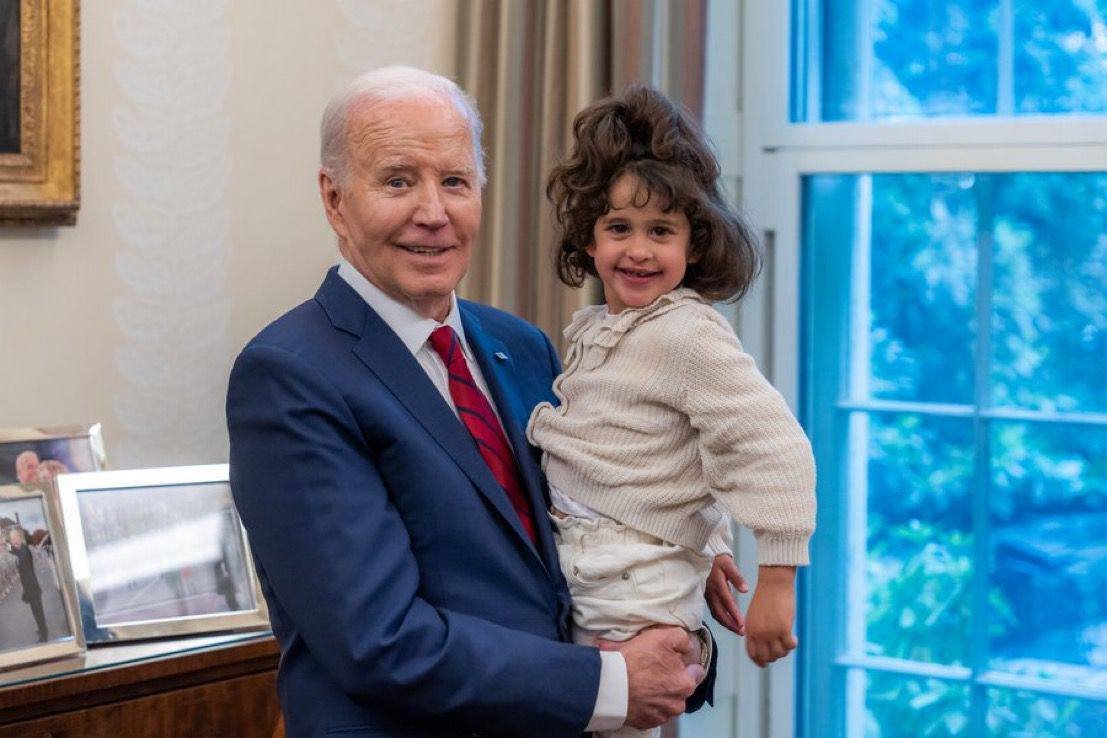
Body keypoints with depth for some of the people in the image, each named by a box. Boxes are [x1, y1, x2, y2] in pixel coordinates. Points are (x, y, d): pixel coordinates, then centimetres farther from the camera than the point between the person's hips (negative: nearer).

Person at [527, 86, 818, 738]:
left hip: (631, 609, -8)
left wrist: (778, 583, -20)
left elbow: (774, 449, -20)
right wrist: (710, 546, 22)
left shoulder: (688, 334, -14)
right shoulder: (595, 330, 11)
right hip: (573, 588, 8)